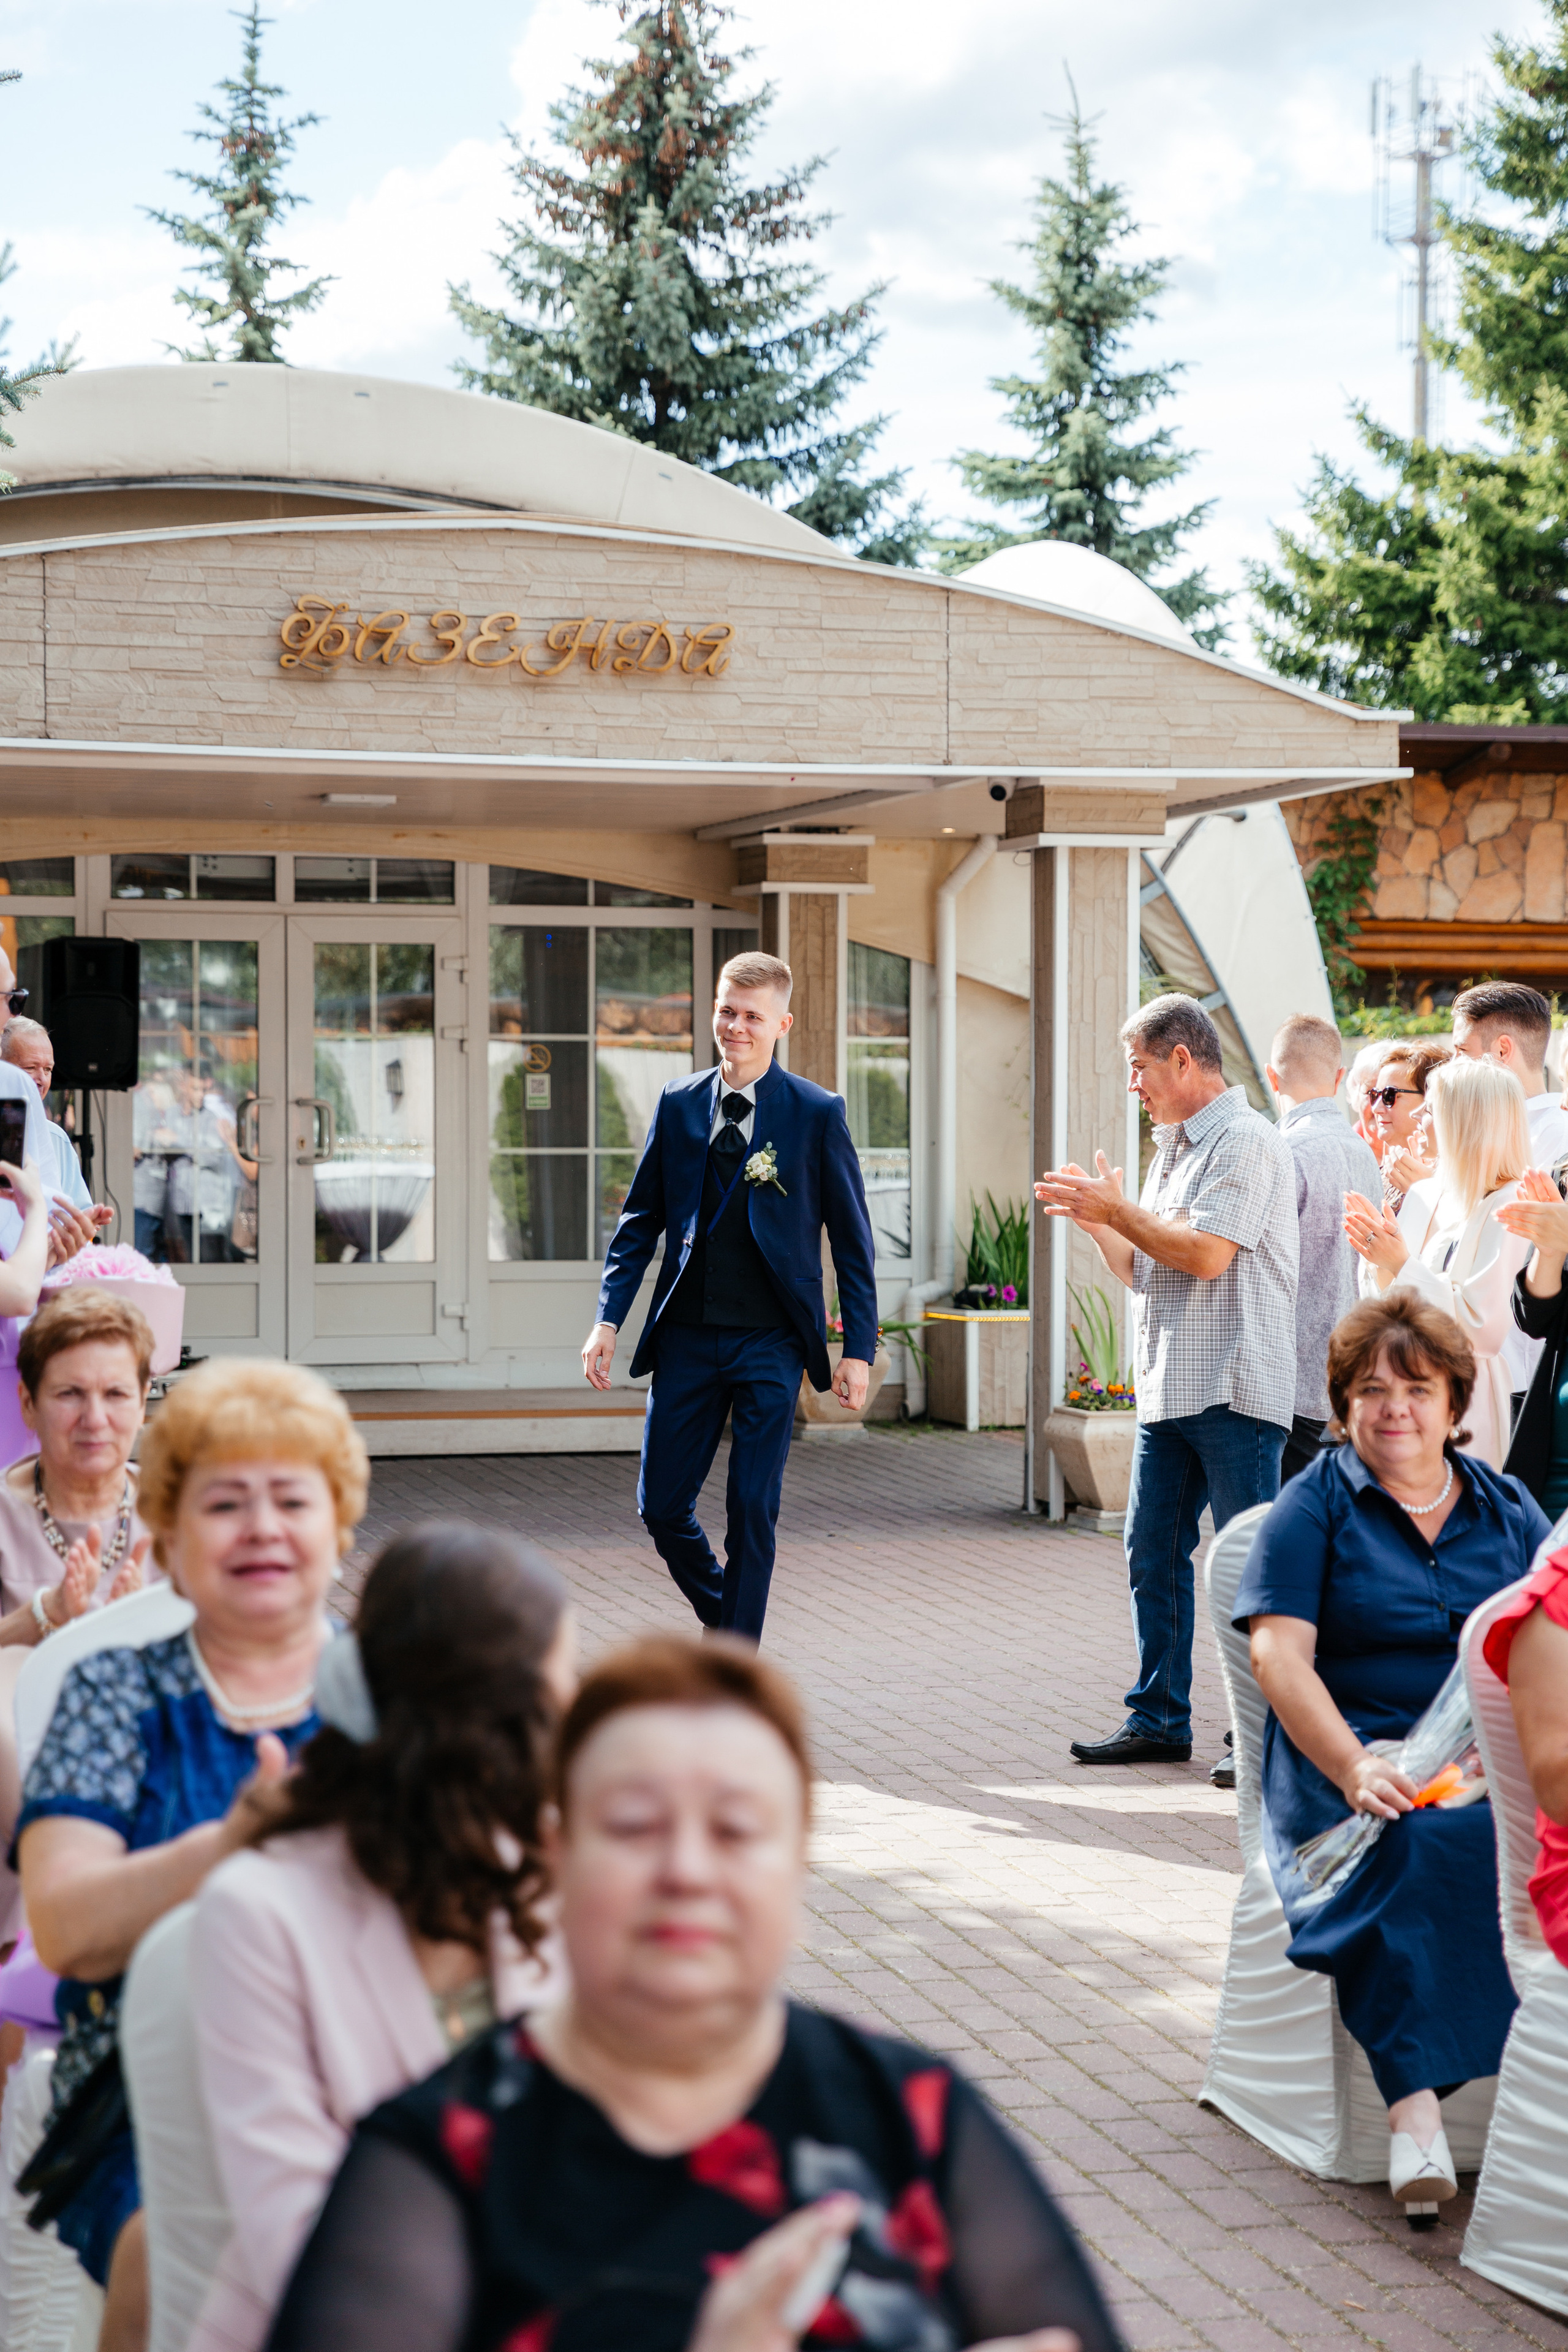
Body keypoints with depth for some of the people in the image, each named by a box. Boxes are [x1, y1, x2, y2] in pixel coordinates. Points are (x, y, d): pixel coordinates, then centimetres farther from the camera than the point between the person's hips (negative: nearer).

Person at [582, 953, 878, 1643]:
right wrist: (608, 1319, 2)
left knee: (752, 1510, -3)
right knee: (661, 1506, 5)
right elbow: (640, 1219, 12)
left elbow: (852, 1241, 1)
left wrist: (859, 1348, -3)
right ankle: (726, 1619, 32)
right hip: (686, 1338, 3)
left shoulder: (818, 1114, -3)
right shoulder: (678, 1104, 6)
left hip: (771, 1340, -3)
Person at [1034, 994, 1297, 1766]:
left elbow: (1204, 1253, -20)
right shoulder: (1174, 1150, 20)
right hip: (1168, 1390, 9)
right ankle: (1160, 1720, 15)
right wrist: (1096, 1223, 8)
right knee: (1153, 1554, 9)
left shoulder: (1246, 1141, -9)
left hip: (1234, 1391, -9)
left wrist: (1117, 1210, -9)